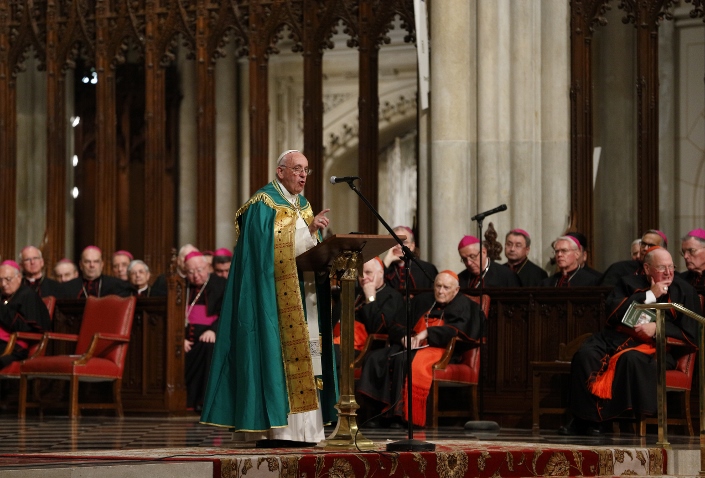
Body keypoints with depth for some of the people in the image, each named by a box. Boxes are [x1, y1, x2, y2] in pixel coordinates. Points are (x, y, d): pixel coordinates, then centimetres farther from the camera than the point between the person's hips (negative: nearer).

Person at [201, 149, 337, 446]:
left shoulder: (304, 206, 19)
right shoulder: (264, 204, -6)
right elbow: (272, 246, -17)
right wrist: (309, 229, -19)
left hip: (303, 296, 8)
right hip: (274, 295, -8)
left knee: (303, 355, 3)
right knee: (276, 353, -11)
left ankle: (300, 428, 4)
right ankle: (272, 429, -12)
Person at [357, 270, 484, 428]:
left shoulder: (462, 304, 9)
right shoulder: (422, 300, 24)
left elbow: (458, 330, -10)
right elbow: (397, 326, 19)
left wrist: (427, 333, -17)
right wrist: (404, 337, -5)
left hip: (440, 349, -6)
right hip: (412, 345, 6)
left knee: (404, 360, -36)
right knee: (376, 358, -20)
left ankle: (402, 413, -36)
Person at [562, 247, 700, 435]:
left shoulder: (684, 291, 8)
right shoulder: (629, 283, 15)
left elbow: (689, 334, 2)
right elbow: (611, 311, -2)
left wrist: (657, 328, -13)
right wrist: (649, 296, -5)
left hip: (654, 346, -3)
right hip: (617, 338, 3)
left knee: (631, 358, -37)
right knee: (585, 355, -27)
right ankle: (584, 419, -23)